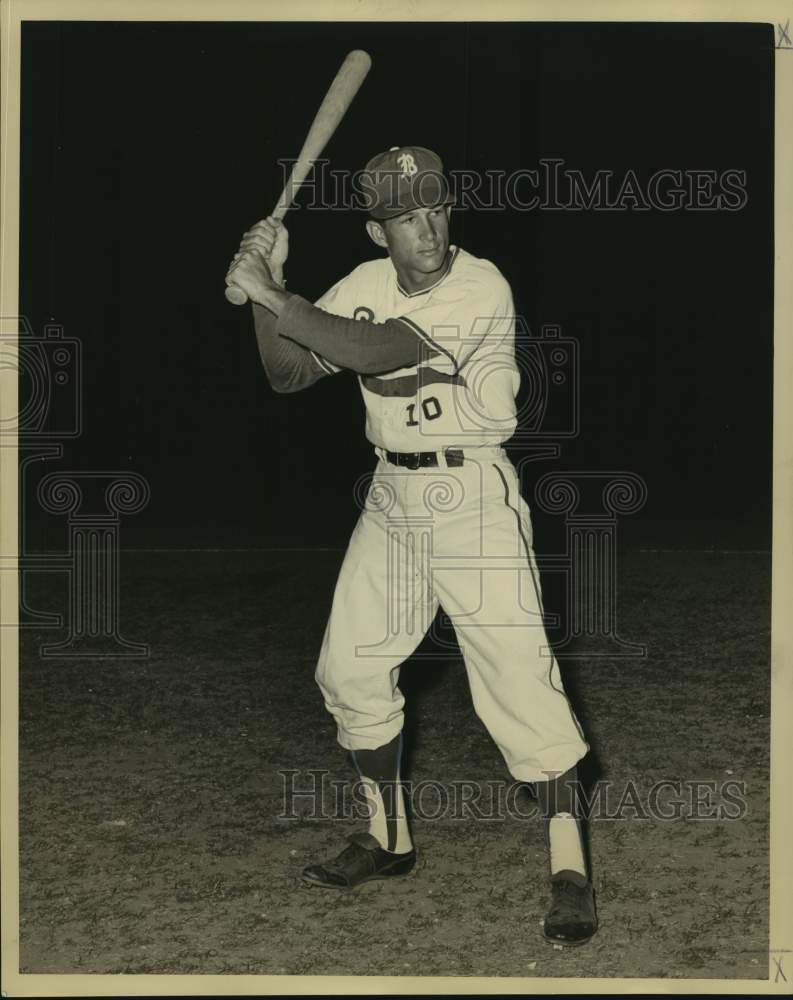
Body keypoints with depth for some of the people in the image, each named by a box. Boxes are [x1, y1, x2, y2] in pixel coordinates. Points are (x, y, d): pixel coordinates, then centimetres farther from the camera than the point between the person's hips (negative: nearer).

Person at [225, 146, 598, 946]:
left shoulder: (481, 288, -18)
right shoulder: (363, 286, 4)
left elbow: (374, 352, -29)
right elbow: (289, 374, 3)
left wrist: (272, 295, -25)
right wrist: (265, 290, -11)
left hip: (474, 498, -7)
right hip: (392, 497, 7)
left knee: (516, 672, -13)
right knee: (351, 668, 11)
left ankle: (568, 866, -4)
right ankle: (387, 838, 28)